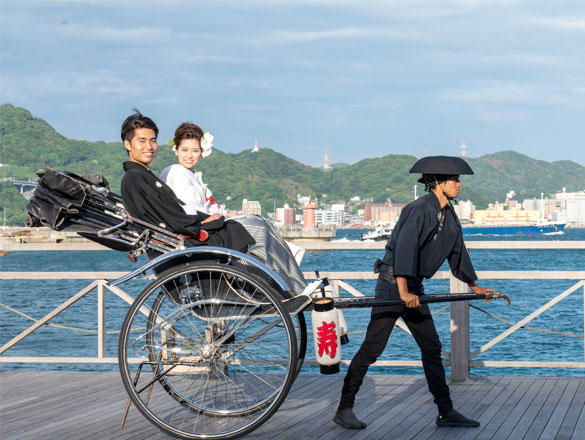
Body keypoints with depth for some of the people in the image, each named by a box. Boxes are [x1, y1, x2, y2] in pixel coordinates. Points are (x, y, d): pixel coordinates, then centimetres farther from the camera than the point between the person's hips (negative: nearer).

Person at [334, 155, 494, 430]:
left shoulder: (449, 216, 11)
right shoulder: (419, 210, -18)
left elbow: (457, 253, 24)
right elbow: (404, 248, -28)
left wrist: (474, 286, 29)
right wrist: (403, 291, -36)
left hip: (414, 287, 9)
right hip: (392, 284, -9)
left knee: (432, 348, 7)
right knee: (372, 347, -8)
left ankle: (446, 412, 11)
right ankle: (344, 410, 0)